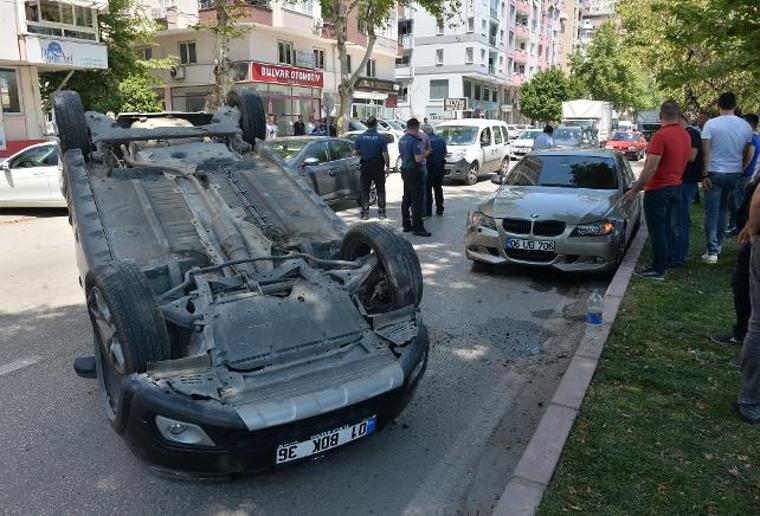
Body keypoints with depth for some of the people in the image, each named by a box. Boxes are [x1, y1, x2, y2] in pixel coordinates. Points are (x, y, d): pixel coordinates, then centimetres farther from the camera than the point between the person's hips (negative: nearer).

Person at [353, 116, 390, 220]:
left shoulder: (360, 137, -3)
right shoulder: (381, 137, -10)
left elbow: (355, 152, -1)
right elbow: (385, 154, -12)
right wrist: (388, 167, -3)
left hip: (365, 167, 2)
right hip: (378, 167, -2)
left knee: (365, 190, 9)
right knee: (380, 190, 10)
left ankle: (365, 213, 7)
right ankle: (381, 212, 12)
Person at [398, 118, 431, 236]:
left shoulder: (401, 140, 10)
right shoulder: (414, 140, -18)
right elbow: (418, 159, -23)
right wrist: (424, 153, -4)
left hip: (404, 171, 9)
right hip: (414, 172, -9)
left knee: (406, 199, 14)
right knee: (417, 200, -6)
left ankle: (406, 224, 20)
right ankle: (417, 227, -6)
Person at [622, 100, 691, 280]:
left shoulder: (660, 136, -19)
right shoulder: (686, 135, 7)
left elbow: (650, 168, -24)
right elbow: (684, 160, 15)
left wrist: (634, 190, -20)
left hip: (658, 189, -8)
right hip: (676, 187, 8)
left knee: (657, 230, -2)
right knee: (667, 227, 16)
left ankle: (658, 269, 3)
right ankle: (664, 262, 25)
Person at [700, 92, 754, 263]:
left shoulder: (711, 124, -10)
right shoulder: (746, 126, 2)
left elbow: (706, 152, -13)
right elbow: (747, 155, 9)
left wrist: (704, 175, -10)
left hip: (714, 173, -4)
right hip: (734, 174, 4)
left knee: (712, 212, -2)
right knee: (723, 209, 18)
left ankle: (712, 251, -7)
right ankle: (718, 244, 25)